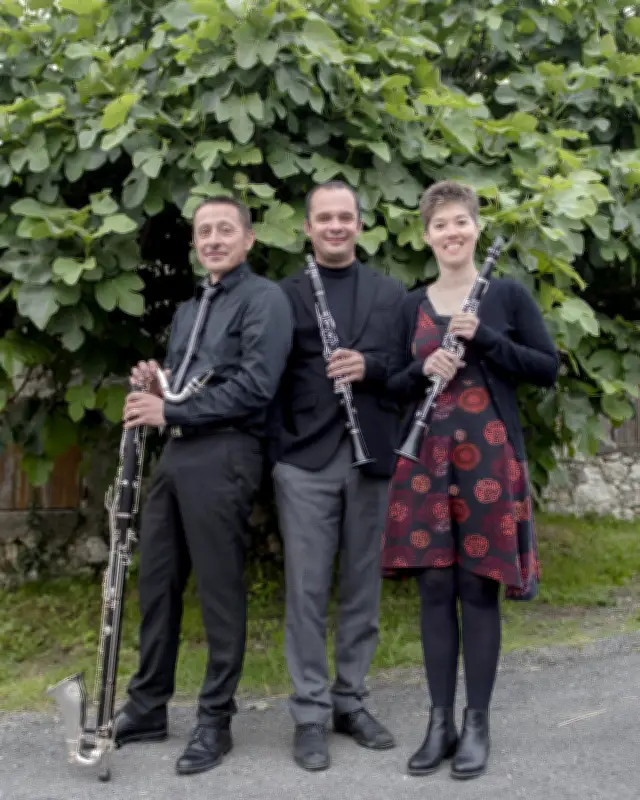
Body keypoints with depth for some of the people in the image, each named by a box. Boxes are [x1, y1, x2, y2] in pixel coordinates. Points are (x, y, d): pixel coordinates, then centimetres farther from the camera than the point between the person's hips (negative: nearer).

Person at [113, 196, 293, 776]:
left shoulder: (264, 298, -4)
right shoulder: (187, 309, 22)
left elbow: (255, 385, -17)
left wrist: (170, 412, -18)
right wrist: (154, 388, 1)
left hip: (224, 456, -8)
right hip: (175, 453, 8)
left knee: (220, 591, 0)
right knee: (157, 583, 12)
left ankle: (216, 722, 12)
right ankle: (147, 708, 25)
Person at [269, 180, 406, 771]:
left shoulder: (392, 292, 11)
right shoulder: (285, 294, 5)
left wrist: (370, 367, -13)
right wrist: (274, 448, -9)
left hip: (372, 456, 2)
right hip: (305, 459, -2)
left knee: (362, 587, 10)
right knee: (307, 590, 2)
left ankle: (351, 700, 24)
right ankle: (311, 713, 12)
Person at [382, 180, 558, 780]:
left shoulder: (507, 294, 2)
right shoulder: (412, 305, 9)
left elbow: (548, 369, -2)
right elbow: (393, 387, 11)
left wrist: (485, 339, -14)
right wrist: (423, 371, -11)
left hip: (488, 456, -2)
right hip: (426, 457, 3)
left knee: (478, 586, 1)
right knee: (434, 586, 4)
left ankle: (477, 724, 13)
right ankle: (440, 721, 15)